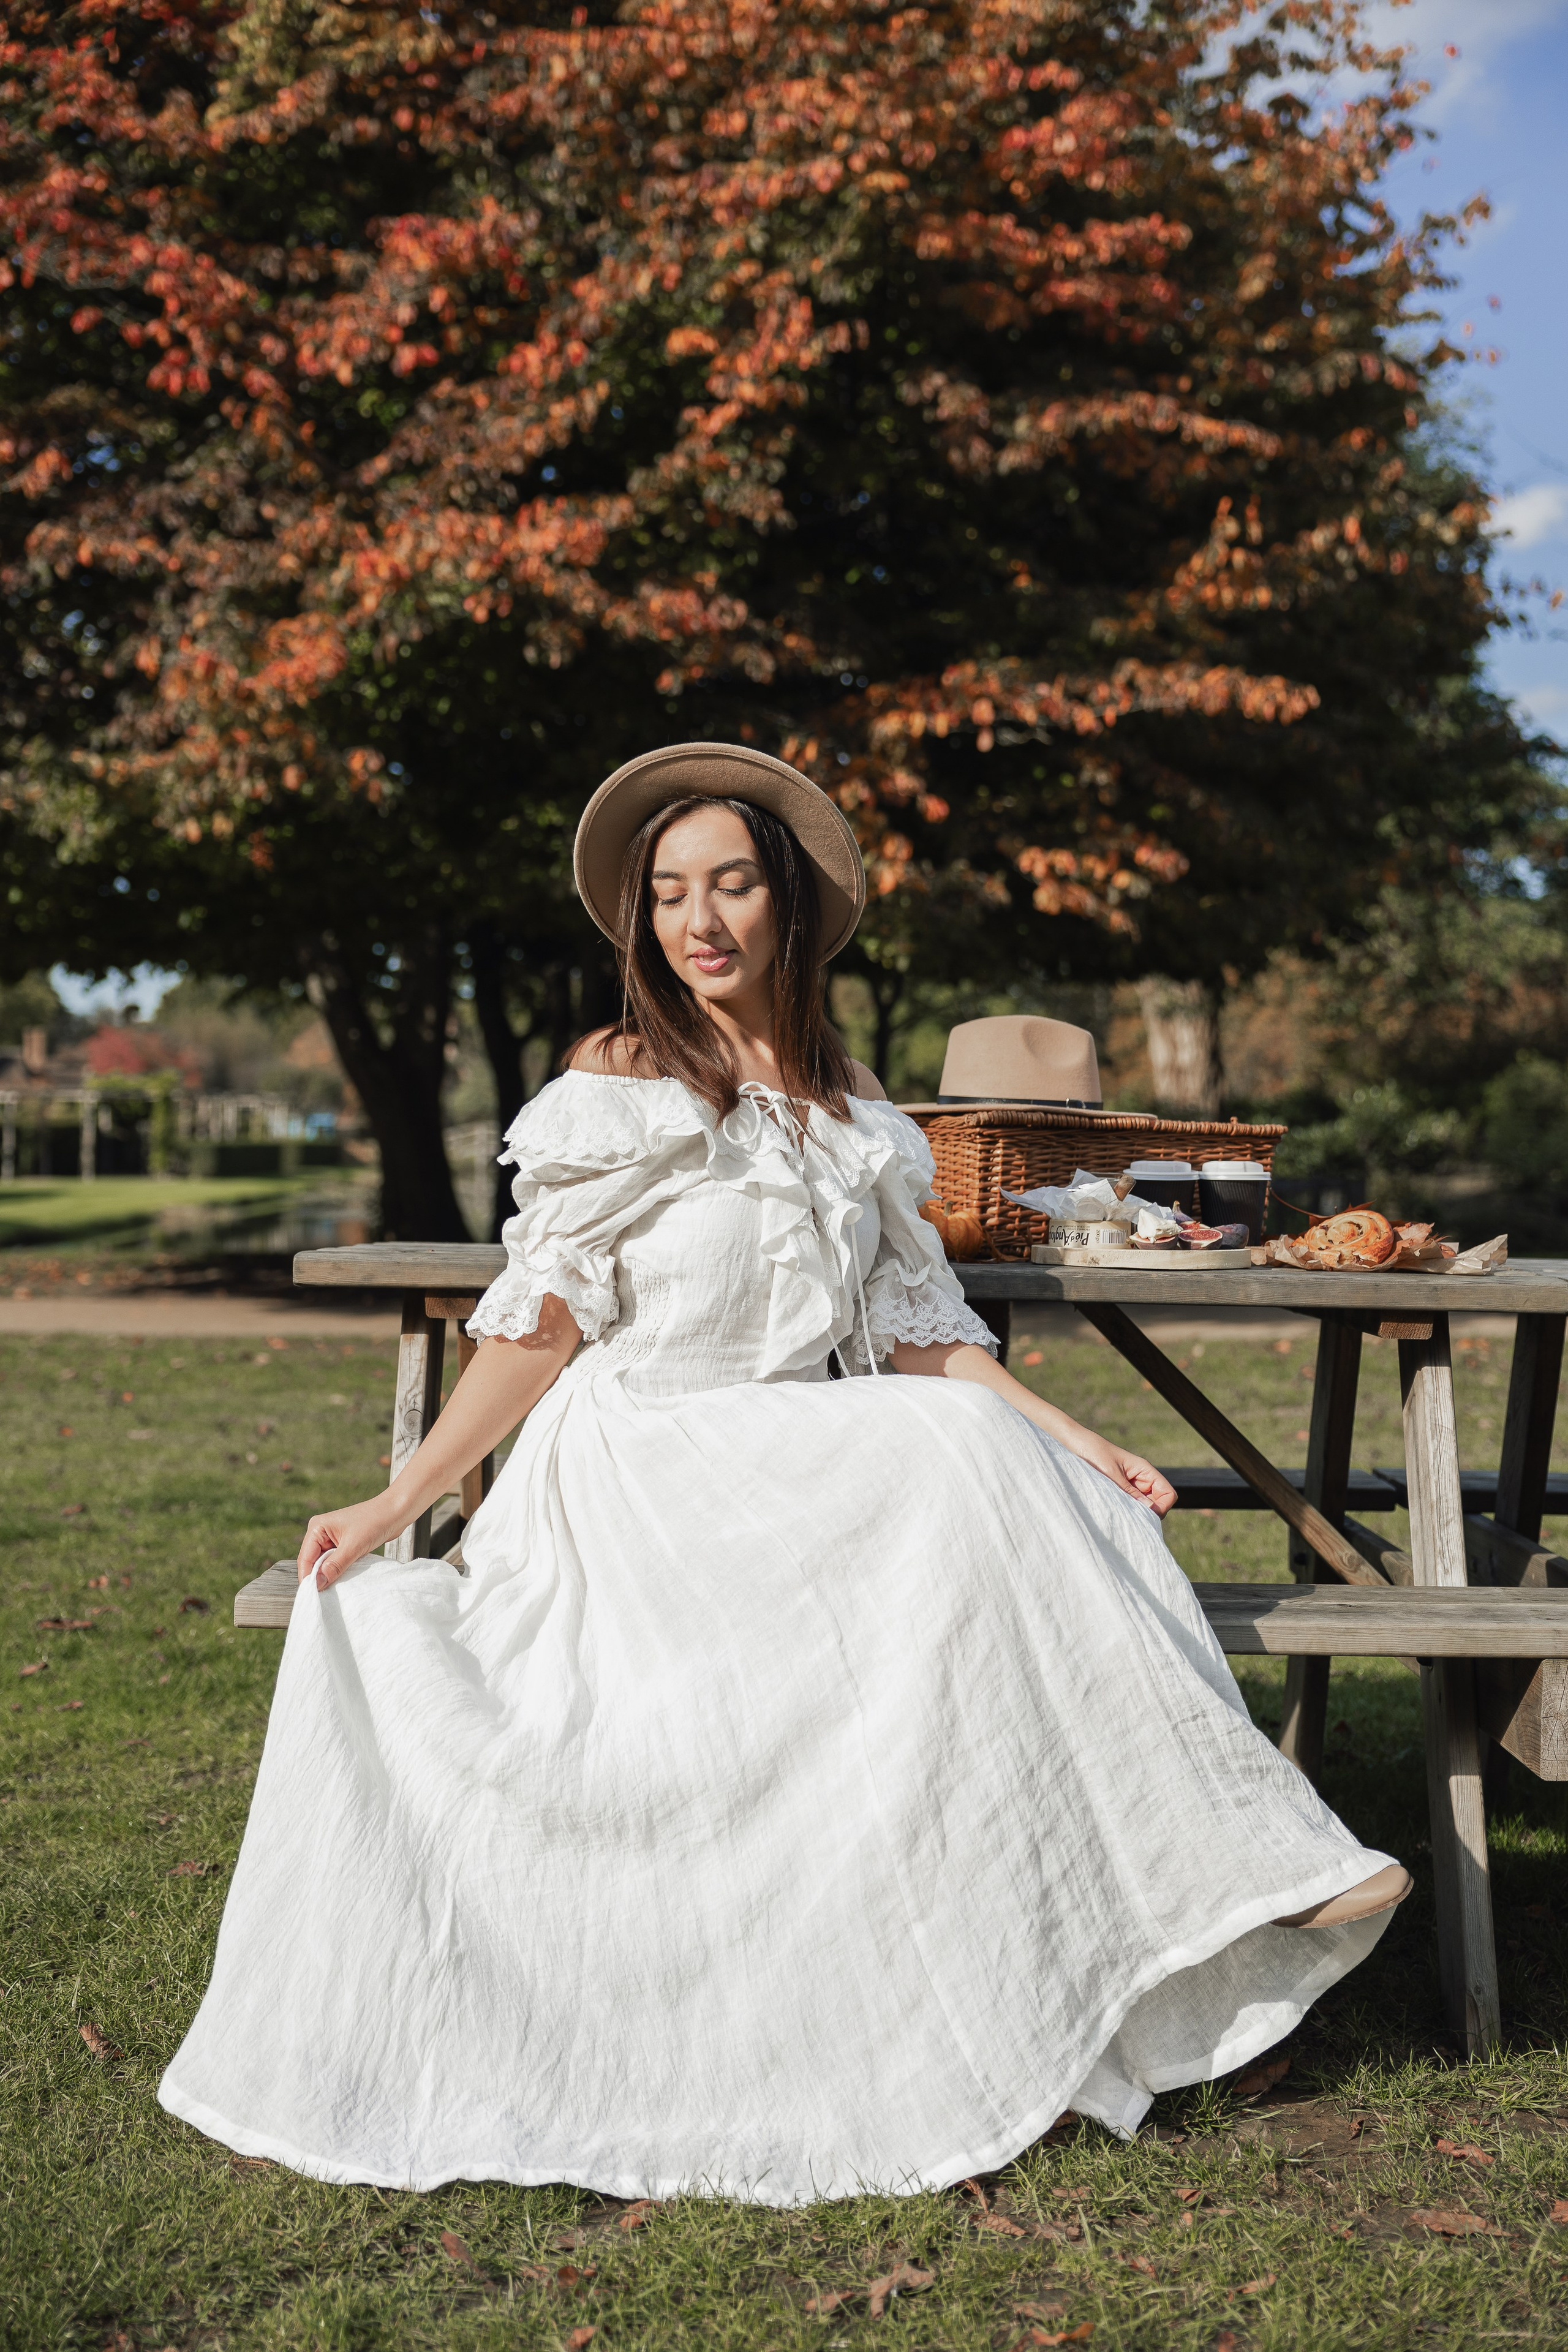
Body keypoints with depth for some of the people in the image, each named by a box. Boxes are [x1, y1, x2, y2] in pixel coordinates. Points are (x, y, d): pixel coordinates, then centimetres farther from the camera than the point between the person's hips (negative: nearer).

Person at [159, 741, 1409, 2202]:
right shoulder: (616, 1084, 0)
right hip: (636, 1477, -4)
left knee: (975, 1460, -25)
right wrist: (397, 1503, -9)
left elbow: (913, 1333, 10)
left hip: (804, 1477, 4)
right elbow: (542, 1325, -3)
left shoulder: (850, 1108, 12)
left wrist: (1071, 1444, 0)